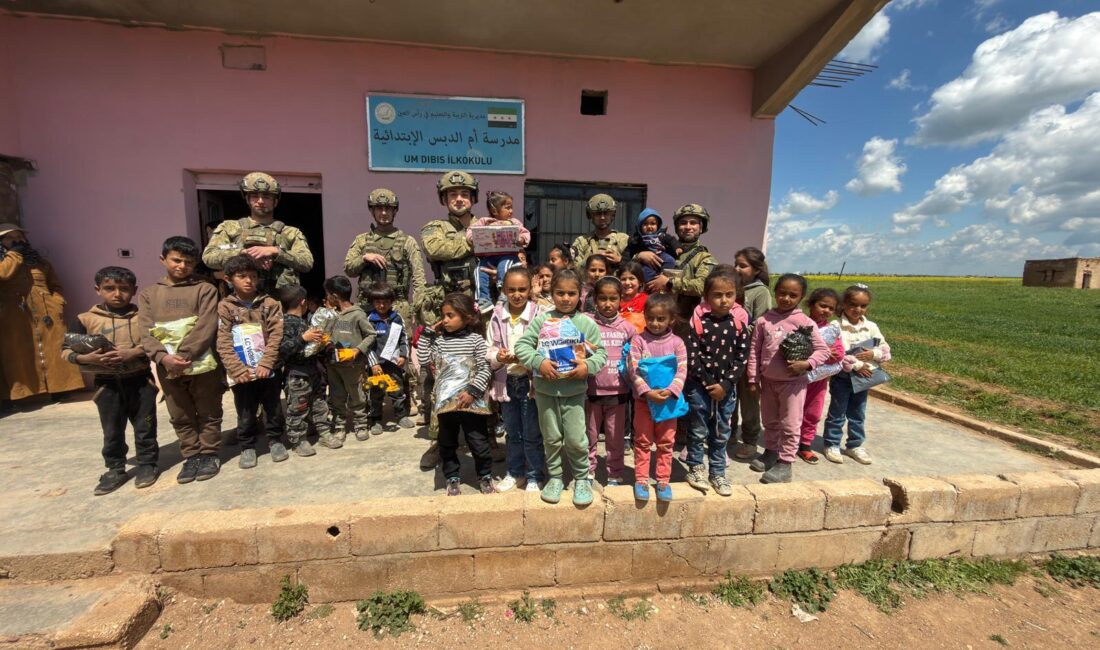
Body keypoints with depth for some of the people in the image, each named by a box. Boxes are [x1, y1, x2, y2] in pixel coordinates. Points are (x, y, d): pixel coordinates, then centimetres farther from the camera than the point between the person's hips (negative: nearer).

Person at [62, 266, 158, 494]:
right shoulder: (86, 319, -1)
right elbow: (65, 351, 1)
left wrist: (135, 352, -21)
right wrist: (85, 358, -17)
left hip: (140, 381, -1)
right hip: (107, 384, 1)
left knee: (145, 427, 8)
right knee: (112, 432, 12)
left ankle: (148, 464, 22)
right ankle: (115, 469, 27)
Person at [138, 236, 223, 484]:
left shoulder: (205, 289, 1)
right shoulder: (148, 294, 10)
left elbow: (206, 327, -10)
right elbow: (146, 332, 0)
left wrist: (183, 356, -18)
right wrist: (163, 357, -16)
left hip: (201, 364, -3)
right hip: (167, 367, 3)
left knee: (208, 414, 8)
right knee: (180, 417, 13)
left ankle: (209, 454, 21)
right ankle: (191, 456, 26)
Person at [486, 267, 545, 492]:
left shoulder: (537, 314, -13)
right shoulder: (497, 316, -1)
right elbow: (489, 350, 2)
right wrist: (498, 357, -18)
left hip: (530, 381, -4)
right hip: (506, 381, 4)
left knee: (532, 434, 9)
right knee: (512, 432, 20)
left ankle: (534, 476, 28)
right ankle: (514, 472, 39)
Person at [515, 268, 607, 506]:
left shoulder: (587, 323, -2)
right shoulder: (541, 320, -3)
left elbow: (601, 353, -1)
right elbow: (522, 345, -5)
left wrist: (588, 366, -19)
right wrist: (538, 362, -19)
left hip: (574, 391, -1)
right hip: (545, 390, 1)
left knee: (576, 439, 6)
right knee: (551, 438, 15)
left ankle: (582, 478, 29)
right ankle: (554, 477, 34)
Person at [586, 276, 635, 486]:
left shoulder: (628, 328, 0)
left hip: (618, 391, 1)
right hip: (591, 390, -1)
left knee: (616, 437, 13)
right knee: (589, 435, 13)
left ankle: (615, 475, 29)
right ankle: (587, 473, 30)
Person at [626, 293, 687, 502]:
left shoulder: (677, 342, -2)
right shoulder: (638, 340, -5)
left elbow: (682, 371, -7)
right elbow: (633, 370, -11)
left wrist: (670, 391, -21)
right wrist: (647, 392, -20)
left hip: (668, 398, 1)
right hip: (643, 398, -1)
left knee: (666, 442, 11)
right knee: (642, 441, 9)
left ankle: (663, 480, 25)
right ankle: (641, 480, 22)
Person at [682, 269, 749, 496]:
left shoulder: (740, 320, -4)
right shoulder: (699, 319, -11)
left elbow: (742, 357, -4)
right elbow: (693, 357, -12)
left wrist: (725, 385, -10)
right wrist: (709, 384, -13)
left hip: (726, 387, 2)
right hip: (699, 385, -2)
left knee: (721, 433, 14)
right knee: (698, 430, 10)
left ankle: (717, 473, 30)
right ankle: (695, 468, 29)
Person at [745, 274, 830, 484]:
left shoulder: (805, 322, -10)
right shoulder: (763, 320, -3)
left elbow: (823, 350, -7)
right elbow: (755, 351, 1)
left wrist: (806, 364, -24)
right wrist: (754, 378, 1)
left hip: (793, 382, -3)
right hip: (768, 380, 3)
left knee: (790, 425, 5)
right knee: (770, 421, 19)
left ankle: (785, 463, 17)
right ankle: (770, 452, 37)